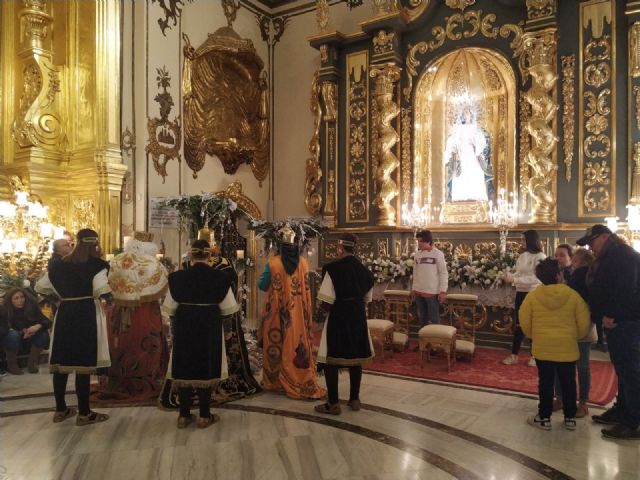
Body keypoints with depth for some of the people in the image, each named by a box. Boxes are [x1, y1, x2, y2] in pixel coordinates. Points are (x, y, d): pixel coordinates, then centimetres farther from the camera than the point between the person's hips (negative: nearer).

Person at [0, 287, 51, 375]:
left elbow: (47, 322, -16)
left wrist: (38, 326, -38)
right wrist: (21, 331, -31)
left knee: (43, 333, -24)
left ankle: (32, 362, -5)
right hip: (9, 340, -2)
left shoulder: (31, 307, -14)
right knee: (13, 334, -34)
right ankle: (11, 365, -14)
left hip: (27, 340, 2)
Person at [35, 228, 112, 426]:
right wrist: (110, 301, -3)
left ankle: (61, 409, 23)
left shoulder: (59, 265, 10)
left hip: (64, 313, 6)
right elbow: (102, 290, -21)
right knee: (83, 363, -3)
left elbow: (40, 286, 14)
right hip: (87, 315, -6)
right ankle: (84, 413, 4)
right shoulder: (96, 265, -8)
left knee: (62, 361, 12)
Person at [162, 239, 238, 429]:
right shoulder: (220, 278, -10)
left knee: (185, 369, 10)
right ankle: (204, 416, 14)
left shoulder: (178, 277, -7)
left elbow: (169, 307, 0)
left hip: (184, 327, 1)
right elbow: (229, 307, -4)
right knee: (206, 369, 8)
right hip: (210, 328, -1)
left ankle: (184, 415, 18)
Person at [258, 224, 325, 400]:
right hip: (297, 312, 3)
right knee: (297, 344, 8)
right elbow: (306, 289, 7)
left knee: (276, 345, 10)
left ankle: (275, 381, 21)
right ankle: (302, 383, 12)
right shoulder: (303, 262, -1)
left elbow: (262, 285, -2)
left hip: (277, 313, -2)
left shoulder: (273, 263, -12)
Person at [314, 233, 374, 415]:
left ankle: (333, 403, 8)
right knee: (355, 358, 16)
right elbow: (366, 298, 11)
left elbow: (327, 301, -15)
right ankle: (354, 399, 26)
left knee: (331, 359, 4)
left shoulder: (333, 268, -15)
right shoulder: (364, 270, 4)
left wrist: (333, 309, 4)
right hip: (359, 317, 6)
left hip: (338, 316, -6)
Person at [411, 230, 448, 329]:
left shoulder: (438, 254, -9)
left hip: (433, 292, -5)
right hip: (419, 292, 5)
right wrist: (413, 288, 12)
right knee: (422, 317, 15)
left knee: (434, 318, 3)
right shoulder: (417, 254, 5)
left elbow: (443, 273, -8)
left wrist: (443, 291, -11)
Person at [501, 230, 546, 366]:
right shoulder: (522, 256, 8)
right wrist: (510, 276, -9)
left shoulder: (540, 257, -14)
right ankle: (514, 355, 16)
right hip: (521, 293, 6)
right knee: (518, 324, 10)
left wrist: (515, 280, -26)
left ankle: (534, 356, 20)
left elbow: (536, 278, -22)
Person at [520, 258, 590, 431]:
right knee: (568, 383, 14)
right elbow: (584, 323, -2)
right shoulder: (573, 295, -7)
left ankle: (544, 418, 16)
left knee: (545, 383, 9)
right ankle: (570, 418, 24)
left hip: (542, 347, 0)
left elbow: (524, 322, -2)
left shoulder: (532, 296, -7)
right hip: (567, 347, 0)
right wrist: (574, 337, 16)